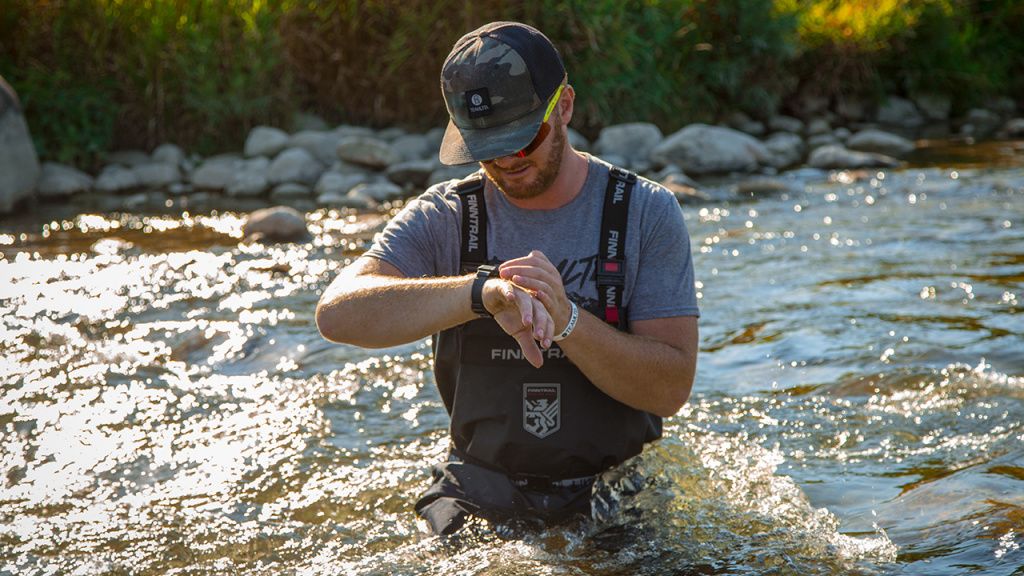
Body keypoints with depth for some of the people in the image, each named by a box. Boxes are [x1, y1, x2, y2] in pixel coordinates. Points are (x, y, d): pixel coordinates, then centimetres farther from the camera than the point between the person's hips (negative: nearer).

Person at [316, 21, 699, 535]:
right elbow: (338, 314, -18)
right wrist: (481, 292, -31)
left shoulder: (645, 213, -1)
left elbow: (671, 388, -8)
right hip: (481, 503, 1)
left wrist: (566, 318, -24)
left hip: (617, 501, 0)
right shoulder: (444, 218, 0)